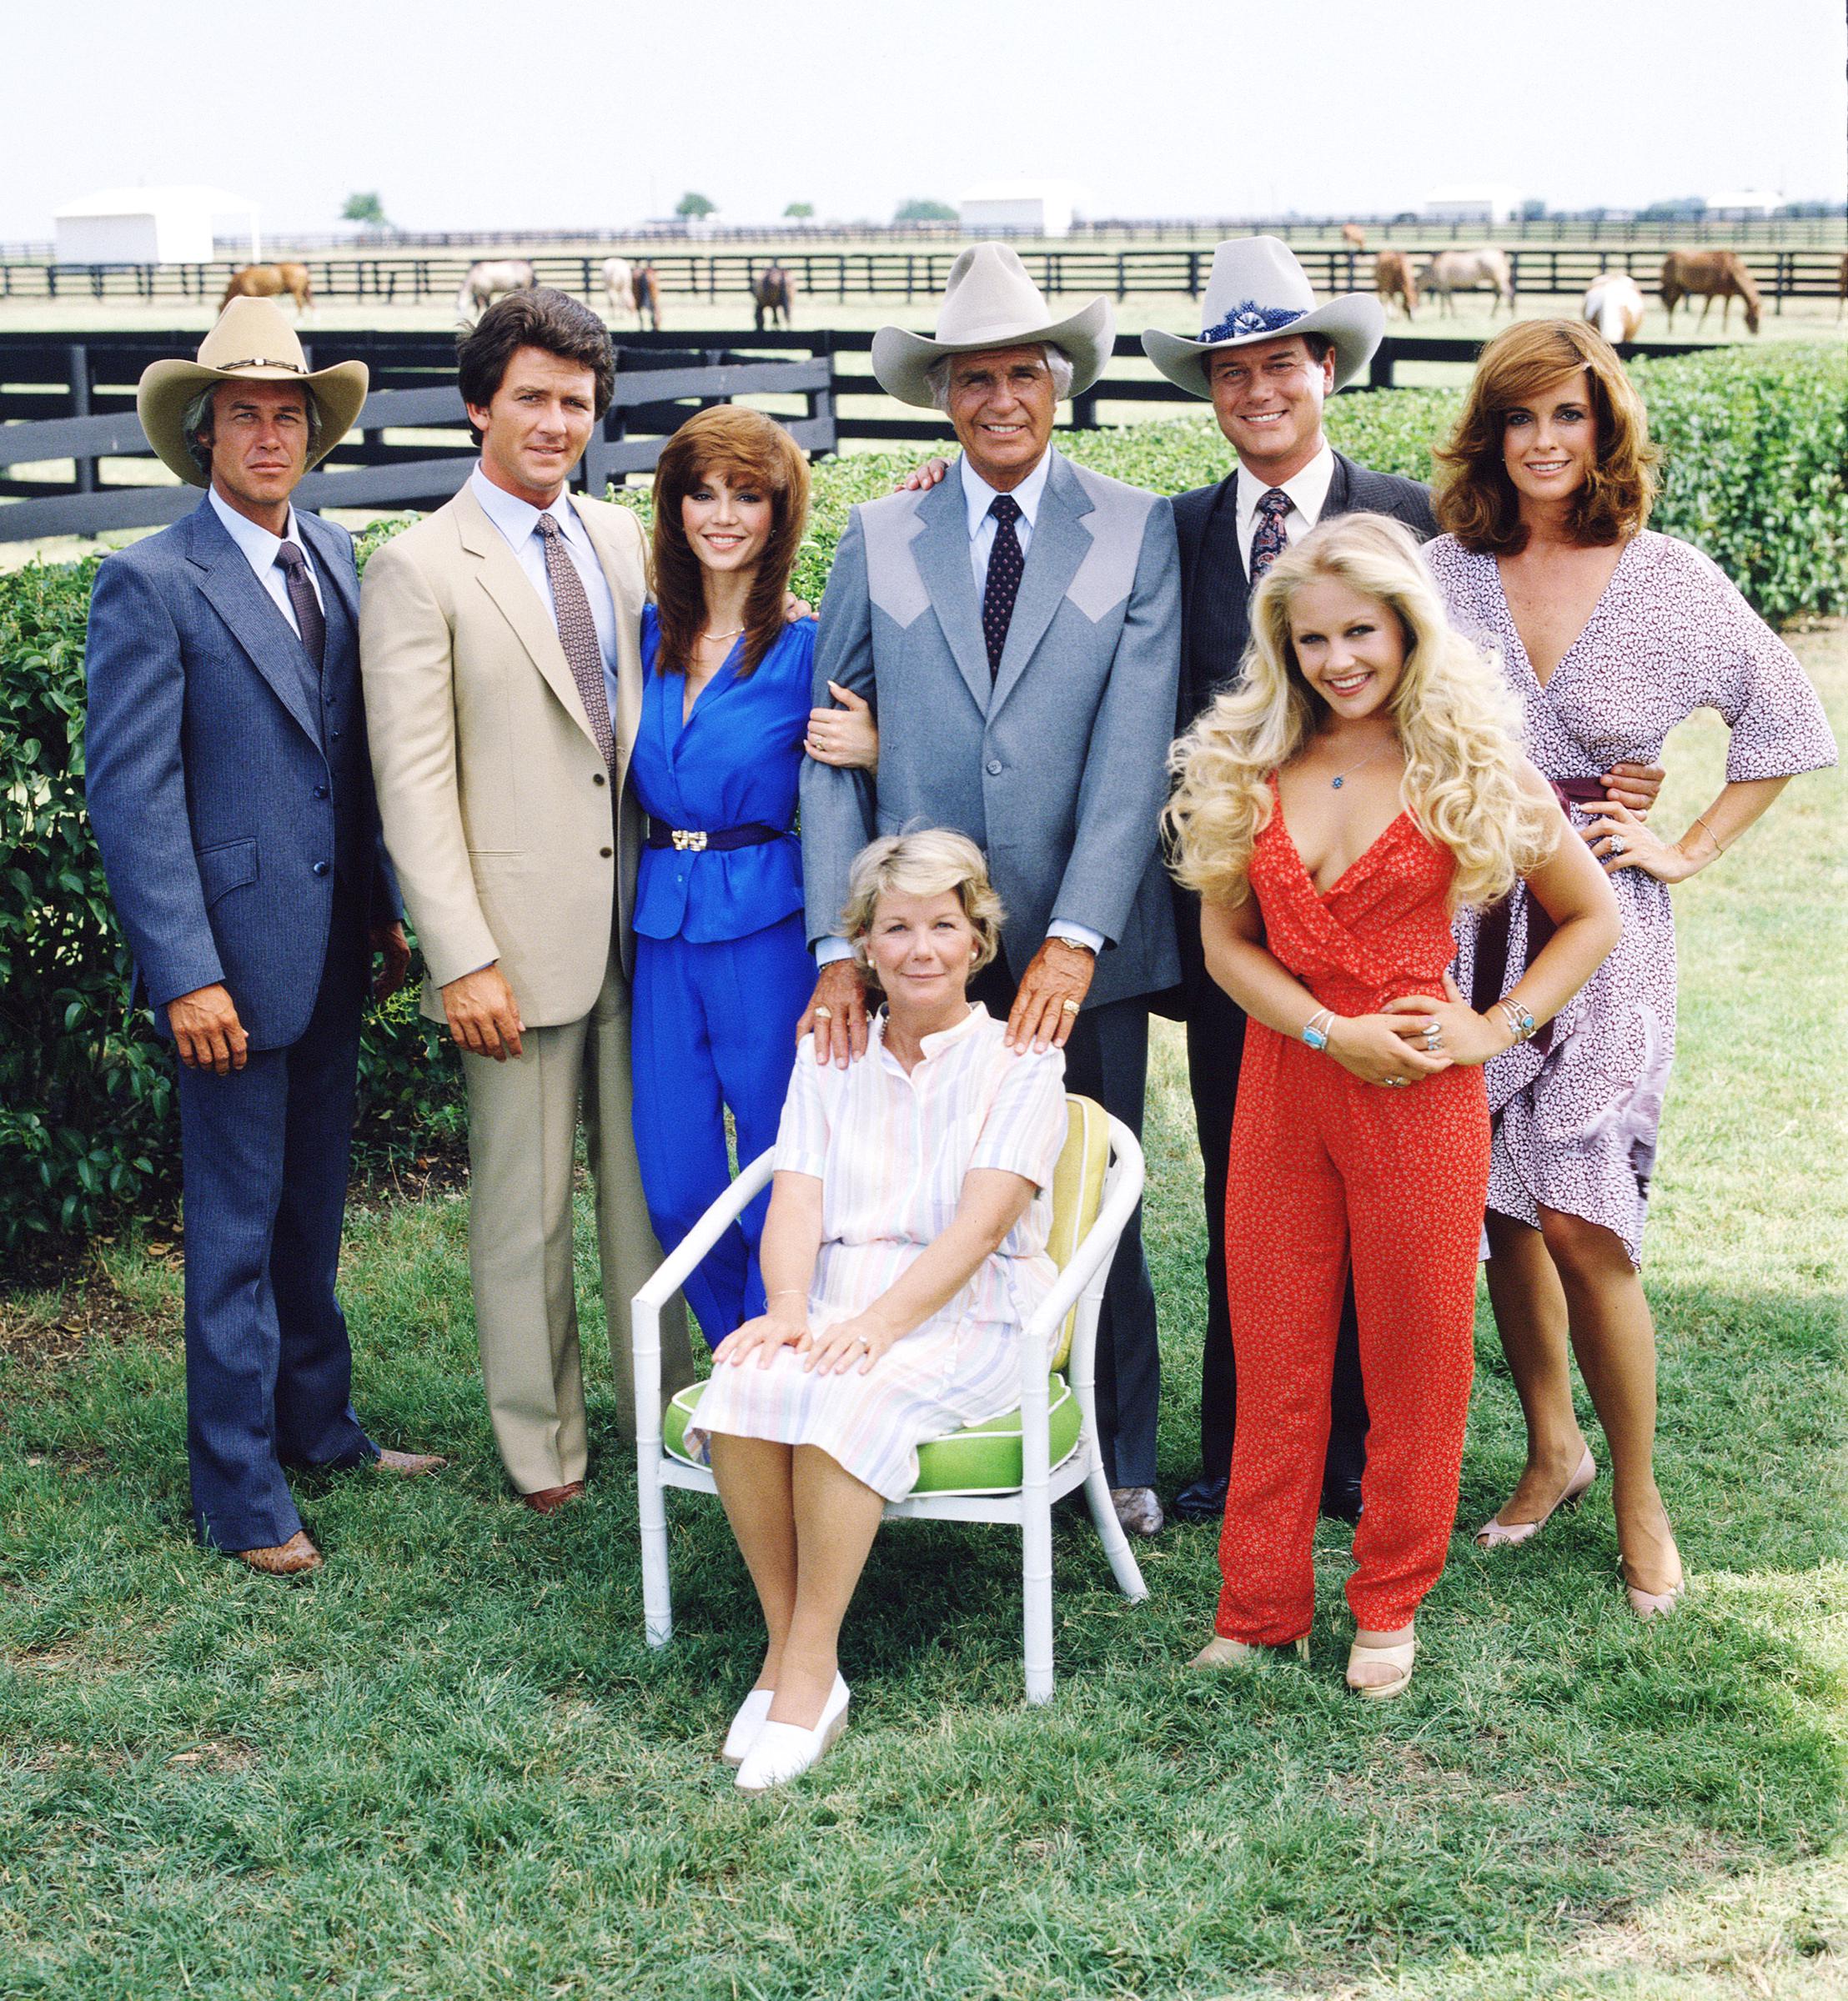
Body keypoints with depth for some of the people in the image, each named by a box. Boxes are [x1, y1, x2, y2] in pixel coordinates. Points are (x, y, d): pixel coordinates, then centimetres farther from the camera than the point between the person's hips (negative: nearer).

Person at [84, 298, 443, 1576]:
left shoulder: (335, 559, 9)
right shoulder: (151, 584, -11)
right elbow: (130, 792, -14)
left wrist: (386, 906, 10)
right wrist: (185, 974, -18)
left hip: (333, 954, 6)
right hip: (235, 961, -6)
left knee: (314, 1209, 18)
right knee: (238, 1230, 3)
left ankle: (319, 1424, 33)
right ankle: (240, 1492, 13)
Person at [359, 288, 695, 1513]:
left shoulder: (622, 539, 10)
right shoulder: (421, 569, -6)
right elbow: (413, 781, -9)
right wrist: (462, 959, -14)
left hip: (642, 922, 5)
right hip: (521, 938, -5)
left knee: (649, 1179, 13)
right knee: (526, 1208, 6)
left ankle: (666, 1404, 26)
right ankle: (543, 1446, 19)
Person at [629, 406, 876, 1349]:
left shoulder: (810, 648, -4)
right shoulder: (648, 633, 10)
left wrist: (874, 750, -21)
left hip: (767, 926, -4)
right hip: (661, 924, 5)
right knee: (675, 1188, 7)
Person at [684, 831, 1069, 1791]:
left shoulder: (1019, 1059, 3)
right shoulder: (828, 1057, 17)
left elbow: (986, 1214, -10)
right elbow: (796, 1197, 4)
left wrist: (882, 1319, -24)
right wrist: (789, 1306, -17)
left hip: (970, 1315, -3)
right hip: (837, 1305, 4)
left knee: (849, 1397, -34)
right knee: (744, 1387, -29)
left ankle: (810, 1668, -24)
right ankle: (782, 1645, -19)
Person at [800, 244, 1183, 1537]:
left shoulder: (1139, 533, 1)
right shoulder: (879, 538, 6)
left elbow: (1134, 747, -7)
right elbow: (833, 750, 2)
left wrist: (1077, 937, -17)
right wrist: (840, 944, -9)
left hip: (1086, 946, -1)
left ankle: (1120, 1458, 23)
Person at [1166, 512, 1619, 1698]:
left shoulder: (1470, 766, -3)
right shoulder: (1247, 764, 4)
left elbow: (1594, 914, 5)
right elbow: (1226, 939, 4)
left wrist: (1496, 1028, -5)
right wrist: (1334, 1034, -10)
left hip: (1421, 1098, -2)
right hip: (1284, 1081, 3)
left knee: (1416, 1357, 8)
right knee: (1275, 1357, 9)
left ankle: (1390, 1606, 25)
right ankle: (1261, 1608, 21)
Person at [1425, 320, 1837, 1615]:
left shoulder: (1673, 580, -1)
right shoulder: (1445, 571, 2)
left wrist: (1688, 852, 4)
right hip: (1469, 916, 3)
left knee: (1577, 1217, -8)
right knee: (1503, 1206, 8)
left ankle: (1638, 1492, 9)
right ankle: (1552, 1446, 27)